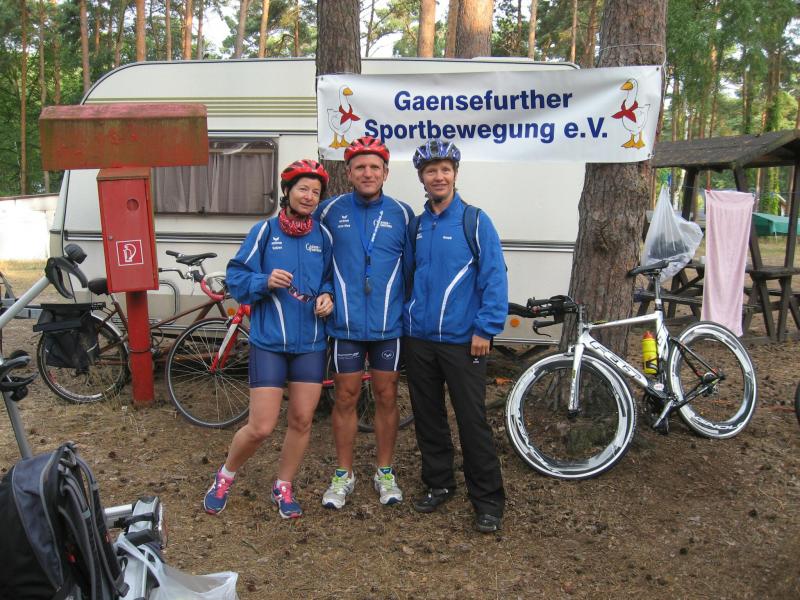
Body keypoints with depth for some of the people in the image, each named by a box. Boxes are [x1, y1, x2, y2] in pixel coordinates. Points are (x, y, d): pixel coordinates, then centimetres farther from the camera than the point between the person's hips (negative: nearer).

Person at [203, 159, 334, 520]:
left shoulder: (323, 236, 5)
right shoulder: (264, 231, -3)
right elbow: (236, 278, -2)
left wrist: (327, 296, -5)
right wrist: (265, 281, -20)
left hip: (310, 343, 3)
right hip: (269, 341, -3)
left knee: (301, 421, 7)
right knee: (261, 427, -3)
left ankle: (283, 488, 29)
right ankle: (225, 476, 26)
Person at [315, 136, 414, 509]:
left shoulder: (401, 214, 0)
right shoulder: (331, 211, -1)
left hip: (389, 324, 0)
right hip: (346, 324, 0)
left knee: (386, 397, 10)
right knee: (346, 398, 8)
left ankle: (385, 472, 26)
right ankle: (343, 474, 23)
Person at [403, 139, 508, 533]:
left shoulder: (475, 221, -6)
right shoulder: (415, 226, 10)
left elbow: (494, 278, -9)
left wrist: (486, 330, -14)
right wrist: (405, 316, 9)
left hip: (461, 340, -5)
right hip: (418, 338, 5)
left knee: (472, 420, -2)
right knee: (428, 417, 13)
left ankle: (488, 499, 11)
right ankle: (438, 483, 30)